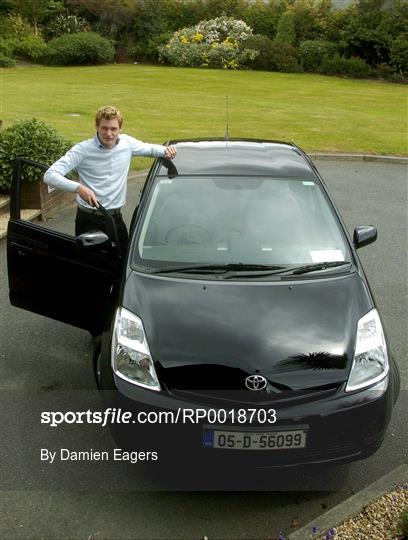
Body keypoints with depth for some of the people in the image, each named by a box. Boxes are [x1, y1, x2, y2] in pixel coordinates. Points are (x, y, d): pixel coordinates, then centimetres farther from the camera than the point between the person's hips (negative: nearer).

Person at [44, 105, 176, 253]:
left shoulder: (127, 143, 1)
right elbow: (50, 175, -19)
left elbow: (149, 148, 21)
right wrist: (78, 188, -35)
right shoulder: (83, 150, -13)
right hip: (89, 220, -4)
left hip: (116, 217, 5)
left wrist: (165, 150, -2)